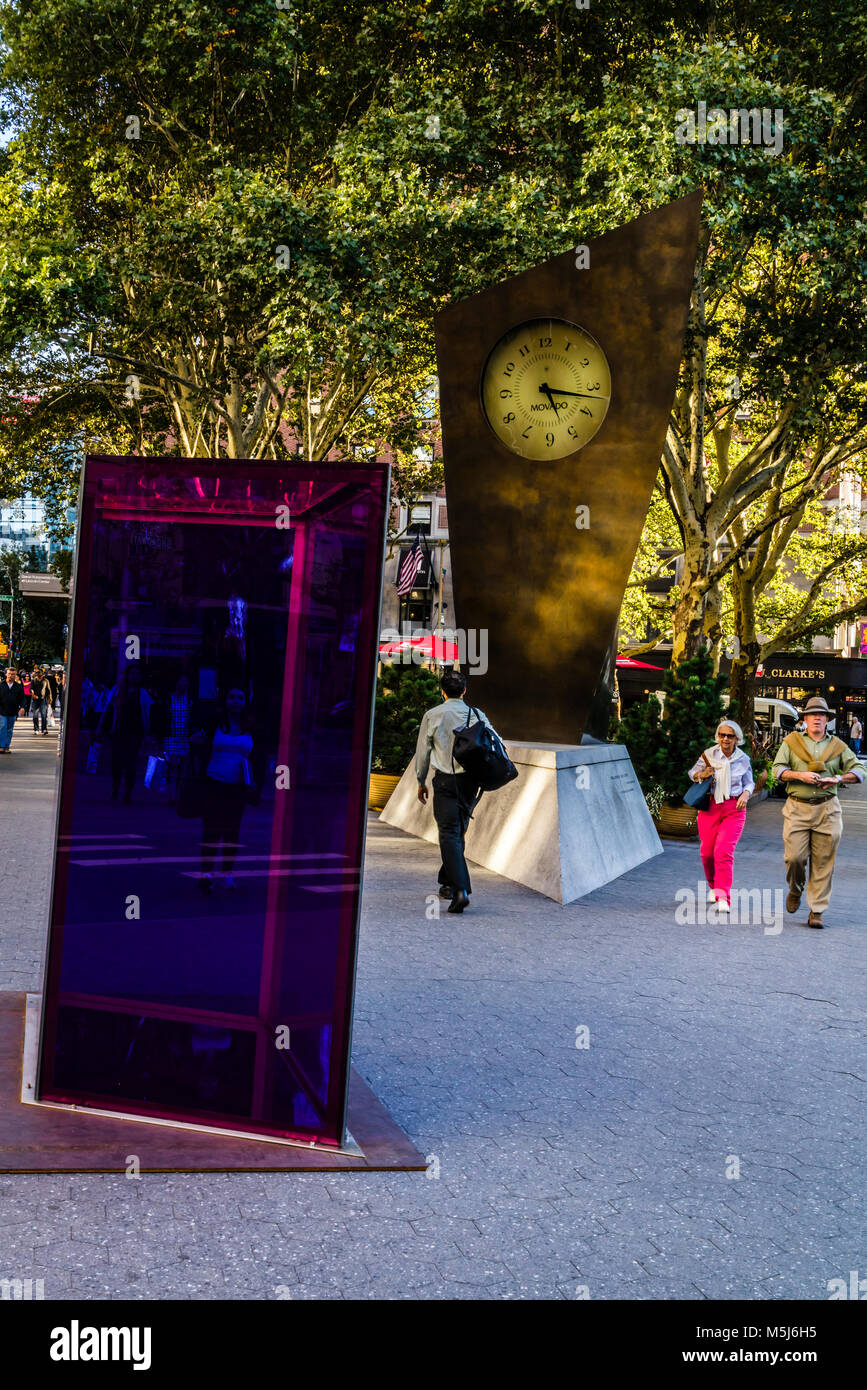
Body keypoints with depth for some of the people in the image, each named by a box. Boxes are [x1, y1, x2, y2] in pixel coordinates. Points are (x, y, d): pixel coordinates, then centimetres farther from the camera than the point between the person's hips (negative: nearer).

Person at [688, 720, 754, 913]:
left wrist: (746, 794, -6)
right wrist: (702, 775, -9)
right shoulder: (709, 754, 0)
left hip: (734, 809, -1)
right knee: (707, 852, 5)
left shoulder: (743, 759, 3)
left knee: (724, 852, -14)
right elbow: (692, 773, 13)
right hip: (710, 806, 1)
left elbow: (749, 783, 15)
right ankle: (713, 886, 32)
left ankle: (723, 898, -15)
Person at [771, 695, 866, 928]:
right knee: (794, 856, -9)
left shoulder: (837, 746, 11)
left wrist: (839, 778, -9)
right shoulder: (791, 742, 7)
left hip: (827, 809, 1)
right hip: (797, 808, -1)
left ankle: (817, 911, 6)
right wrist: (800, 775, -16)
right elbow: (778, 769, 0)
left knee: (823, 862, -1)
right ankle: (795, 890, 23)